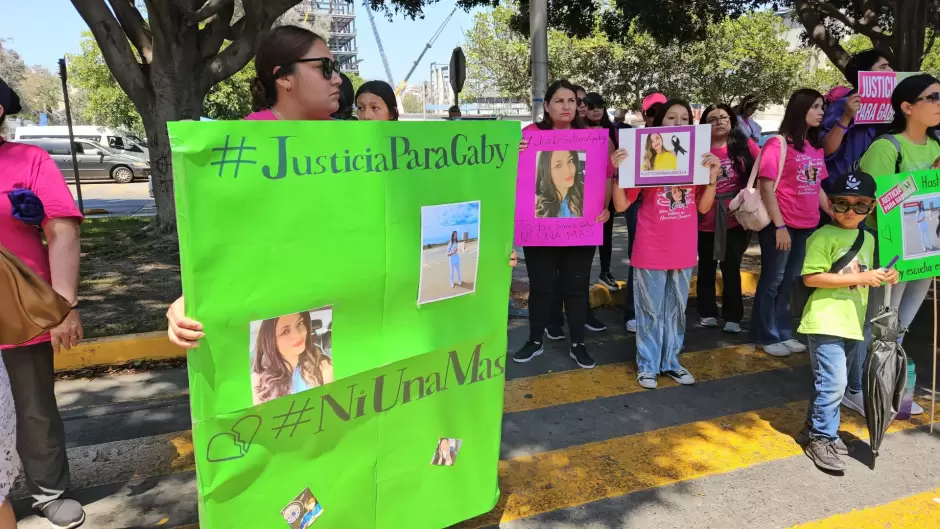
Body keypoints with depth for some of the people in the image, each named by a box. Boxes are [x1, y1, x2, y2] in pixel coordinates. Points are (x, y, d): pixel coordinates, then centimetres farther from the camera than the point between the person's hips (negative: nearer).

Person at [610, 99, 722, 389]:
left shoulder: (697, 159, 6)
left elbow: (703, 207, 5)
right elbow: (621, 205, -8)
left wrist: (712, 177, -8)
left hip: (684, 250, 4)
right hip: (651, 251, -4)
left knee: (676, 309, 14)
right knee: (651, 310, 6)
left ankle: (670, 361, 28)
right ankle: (647, 364, 18)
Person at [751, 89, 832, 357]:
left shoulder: (816, 147, 11)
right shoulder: (777, 144, -11)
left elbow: (818, 187, 16)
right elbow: (767, 187, -14)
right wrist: (779, 226, -18)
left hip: (807, 225, 7)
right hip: (781, 225, -7)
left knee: (790, 281, 15)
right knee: (773, 280, 4)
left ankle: (784, 333, 25)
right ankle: (767, 336, 14)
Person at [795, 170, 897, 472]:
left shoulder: (868, 239, 12)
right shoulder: (824, 237, -11)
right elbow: (810, 278, -19)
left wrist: (882, 278, 3)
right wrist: (859, 278, -19)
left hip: (853, 323, 8)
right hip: (825, 323, -8)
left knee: (835, 382, 15)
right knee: (833, 382, -9)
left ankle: (815, 429, 29)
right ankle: (821, 439, 5)